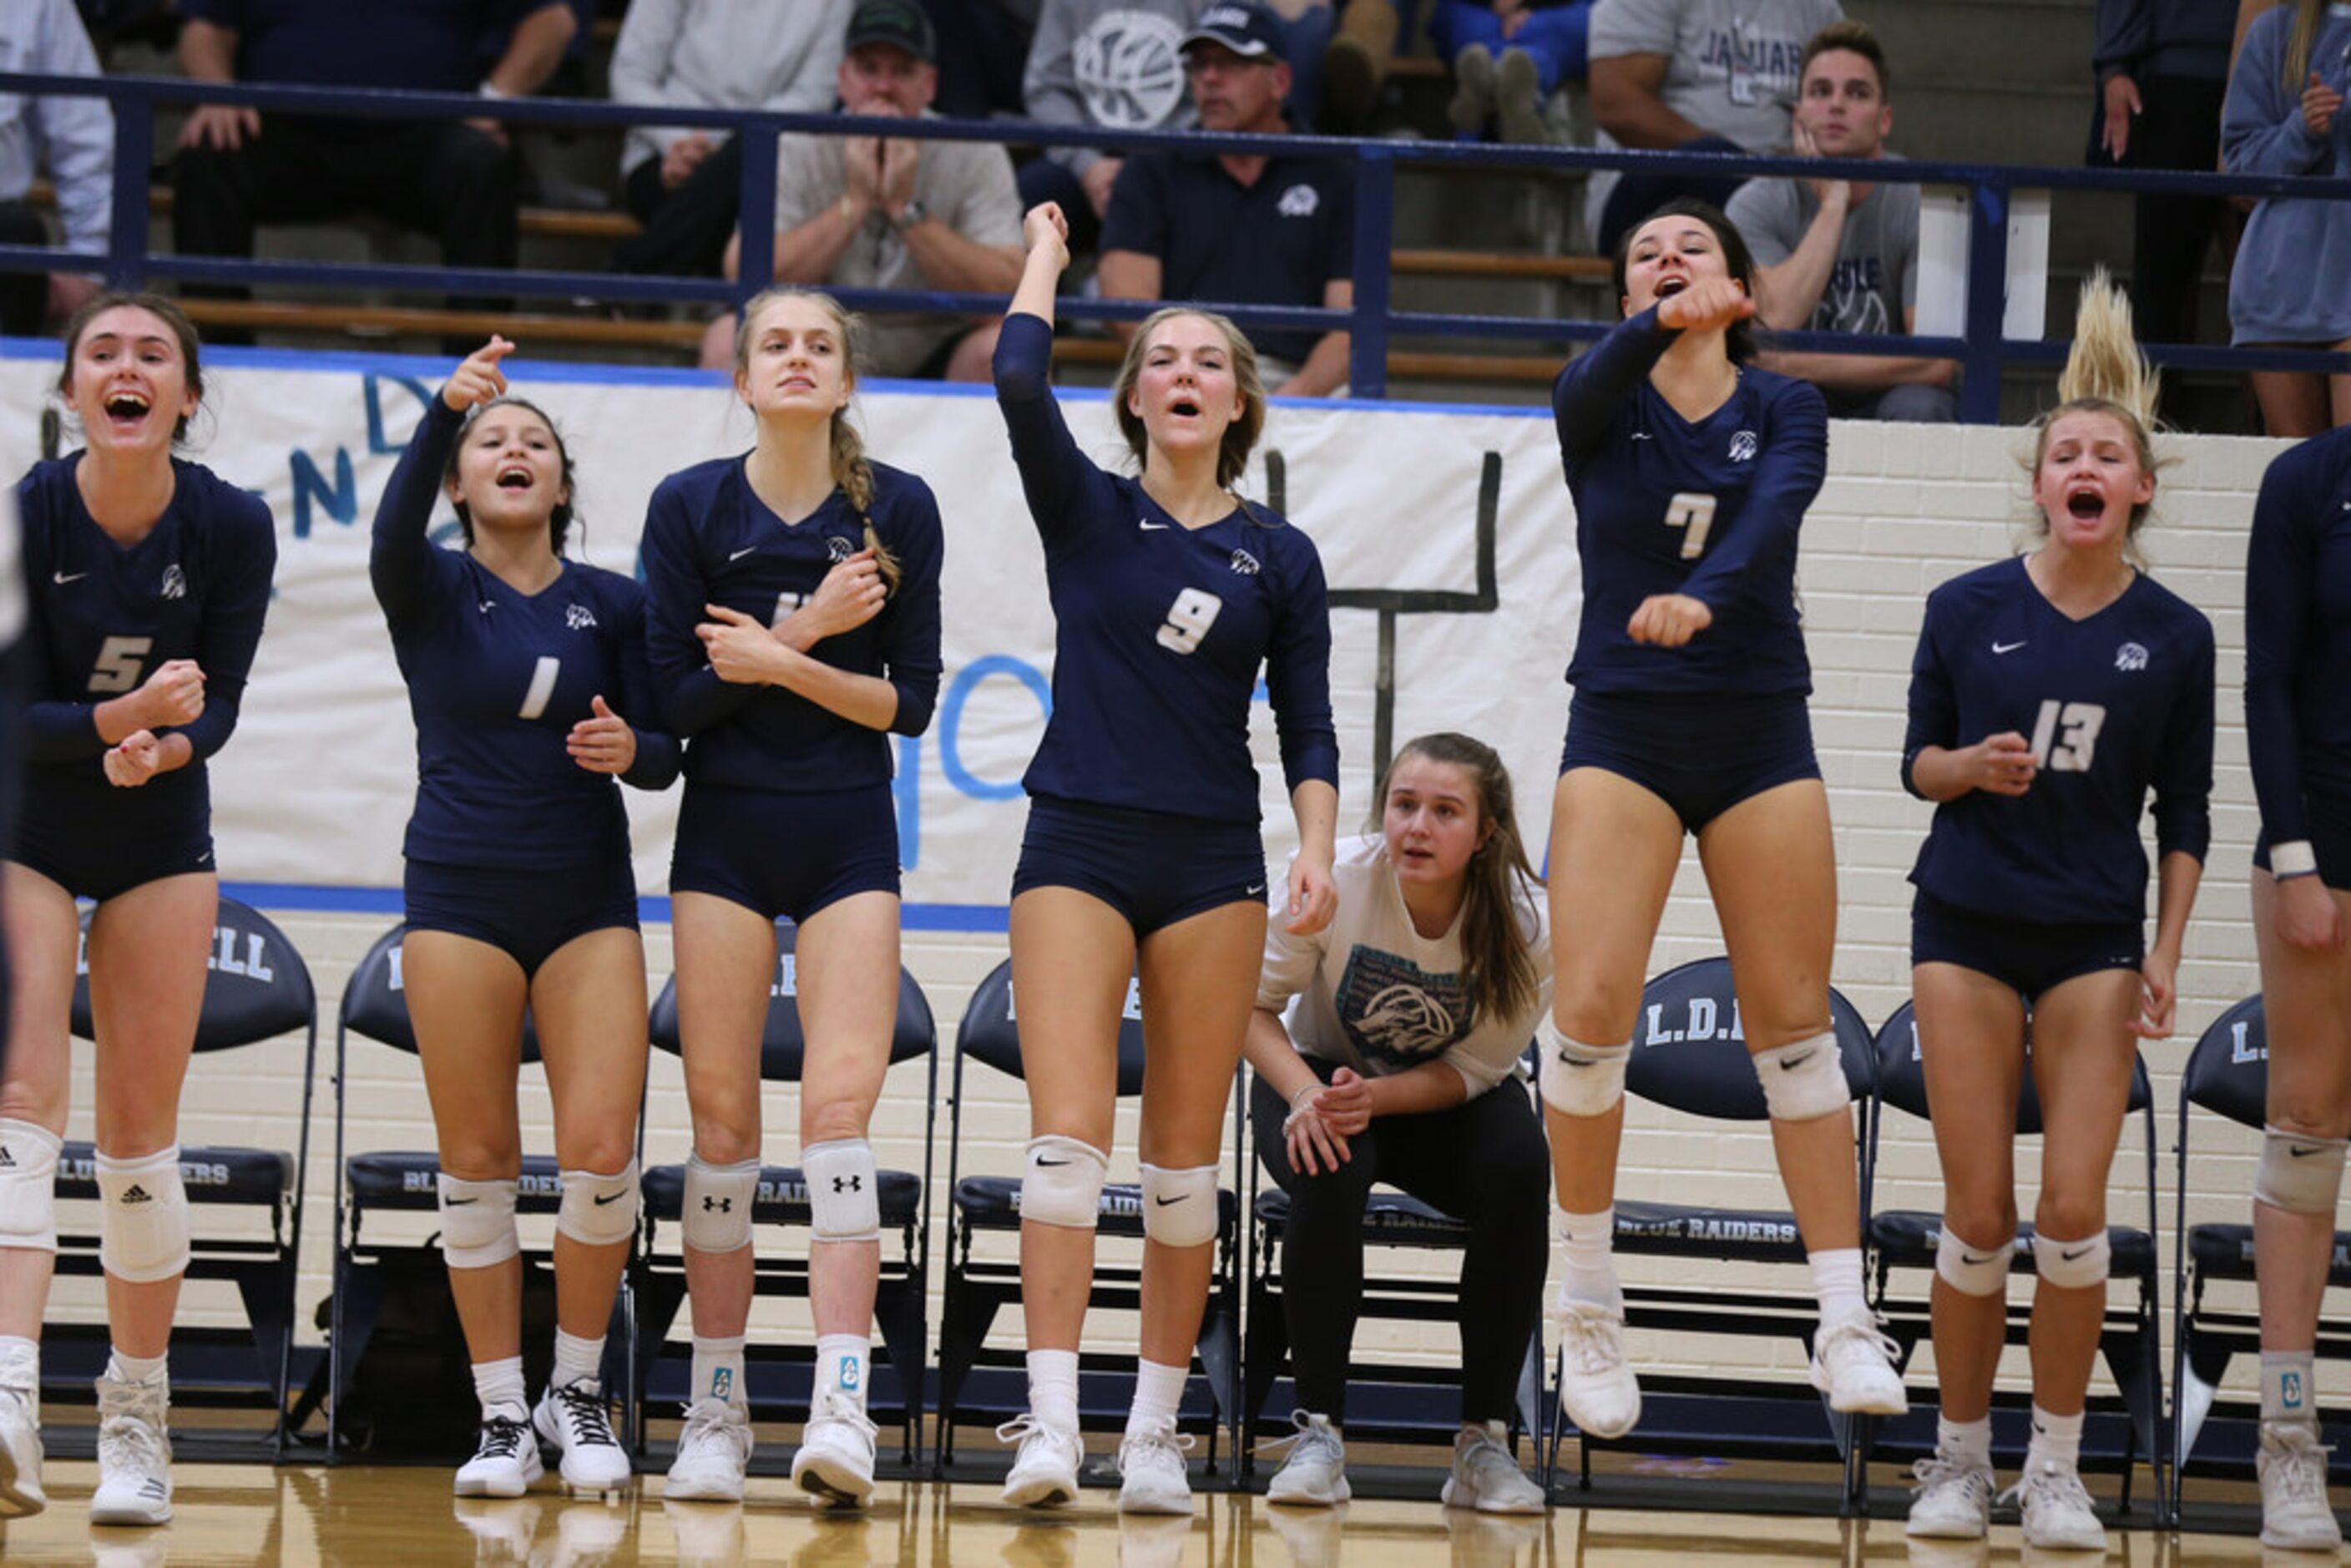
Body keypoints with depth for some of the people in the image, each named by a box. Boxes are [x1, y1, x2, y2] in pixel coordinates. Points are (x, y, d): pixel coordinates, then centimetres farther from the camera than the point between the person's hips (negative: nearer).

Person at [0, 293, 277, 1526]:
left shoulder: (232, 528, -12)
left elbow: (218, 705, -7)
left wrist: (163, 745, -28)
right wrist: (119, 718, -32)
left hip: (157, 838, 2)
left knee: (140, 1126, 2)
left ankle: (136, 1420, 12)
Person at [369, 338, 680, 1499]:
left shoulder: (613, 604, 7)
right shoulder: (431, 591, 2)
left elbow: (666, 754, 6)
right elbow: (395, 529, -21)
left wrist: (630, 747, -18)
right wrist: (444, 410, -36)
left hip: (588, 898, 1)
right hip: (460, 895, -1)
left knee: (601, 1150, -9)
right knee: (477, 1160, -1)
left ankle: (576, 1391, 9)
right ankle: (501, 1414, 8)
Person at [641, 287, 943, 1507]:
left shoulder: (899, 511, -1)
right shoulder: (690, 508, -1)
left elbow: (912, 701, -2)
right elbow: (673, 696, -4)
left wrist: (778, 662, -15)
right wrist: (808, 633, -14)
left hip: (849, 840, -1)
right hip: (724, 834, 1)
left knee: (840, 1102, -13)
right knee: (721, 1118, 0)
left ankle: (841, 1407, -22)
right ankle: (716, 1409, 7)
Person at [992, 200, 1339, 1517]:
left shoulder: (1281, 556, 9)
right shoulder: (1086, 511, 5)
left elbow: (1308, 725, 7)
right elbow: (1021, 385, -11)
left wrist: (1316, 853, -7)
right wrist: (1045, 261, 3)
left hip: (1214, 862, 2)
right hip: (1080, 848, -2)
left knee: (1186, 1158, 2)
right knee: (1070, 1135, -14)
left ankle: (1158, 1431, 7)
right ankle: (1052, 1424, -20)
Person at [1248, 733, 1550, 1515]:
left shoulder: (1527, 924, -24)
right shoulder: (1334, 880, -26)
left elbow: (1472, 1069, -15)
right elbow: (1254, 1005, -13)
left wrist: (1374, 1097, -33)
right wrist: (1305, 1095, -31)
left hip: (1447, 1100, 1)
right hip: (1325, 1073, -1)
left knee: (1518, 1170, -31)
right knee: (1328, 1173, -35)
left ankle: (1484, 1442, -19)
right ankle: (1318, 1431, -21)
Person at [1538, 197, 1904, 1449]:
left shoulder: (1784, 410, 4)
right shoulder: (1600, 400, 4)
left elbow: (1774, 511, -17)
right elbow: (1592, 387, -22)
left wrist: (1704, 595, -39)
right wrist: (1661, 325, -44)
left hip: (1760, 738, 1)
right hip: (1622, 734, 0)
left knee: (1793, 1023, -1)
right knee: (1590, 1008, -13)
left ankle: (1845, 1323, 2)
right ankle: (1588, 1309, 1)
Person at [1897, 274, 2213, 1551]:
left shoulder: (2173, 636, -1)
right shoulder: (1967, 609, -3)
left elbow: (2183, 811, 5)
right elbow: (1917, 761, 6)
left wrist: (2166, 954, -1)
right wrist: (1972, 766, -16)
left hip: (2096, 936, 0)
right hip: (1968, 925, 0)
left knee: (2073, 1216, -6)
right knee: (1978, 1218, -1)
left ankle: (2056, 1469, 7)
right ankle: (1959, 1458, 14)